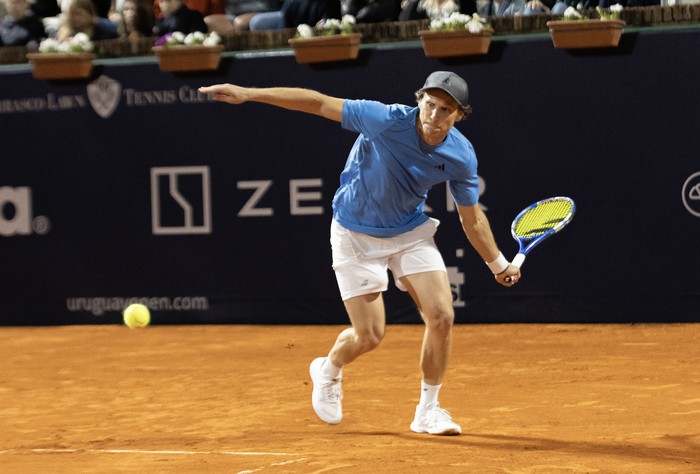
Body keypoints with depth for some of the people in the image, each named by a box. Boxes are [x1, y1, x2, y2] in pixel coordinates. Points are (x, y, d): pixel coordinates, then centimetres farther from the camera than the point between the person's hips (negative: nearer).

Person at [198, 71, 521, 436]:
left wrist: (498, 264, 5)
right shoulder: (388, 121, -29)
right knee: (369, 336, -4)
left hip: (411, 232, 3)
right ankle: (329, 372, 33)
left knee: (441, 316, -11)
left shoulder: (461, 156, -15)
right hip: (357, 235, -3)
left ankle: (428, 411, 9)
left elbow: (471, 217, 2)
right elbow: (318, 103, -24)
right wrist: (248, 94, -27)